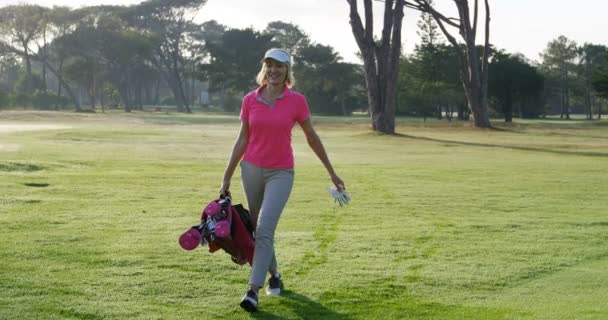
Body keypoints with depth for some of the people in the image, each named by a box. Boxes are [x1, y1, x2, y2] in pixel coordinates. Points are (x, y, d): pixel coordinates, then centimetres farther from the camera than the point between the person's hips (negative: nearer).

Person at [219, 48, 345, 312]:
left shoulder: (296, 101, -6)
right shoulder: (250, 100, 0)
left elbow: (312, 138, 4)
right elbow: (242, 140, 6)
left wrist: (331, 173, 9)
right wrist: (227, 177, 5)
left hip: (281, 173, -3)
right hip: (252, 169, 3)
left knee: (264, 228, -18)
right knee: (257, 229, 12)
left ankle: (253, 290, -18)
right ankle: (274, 275, 35)